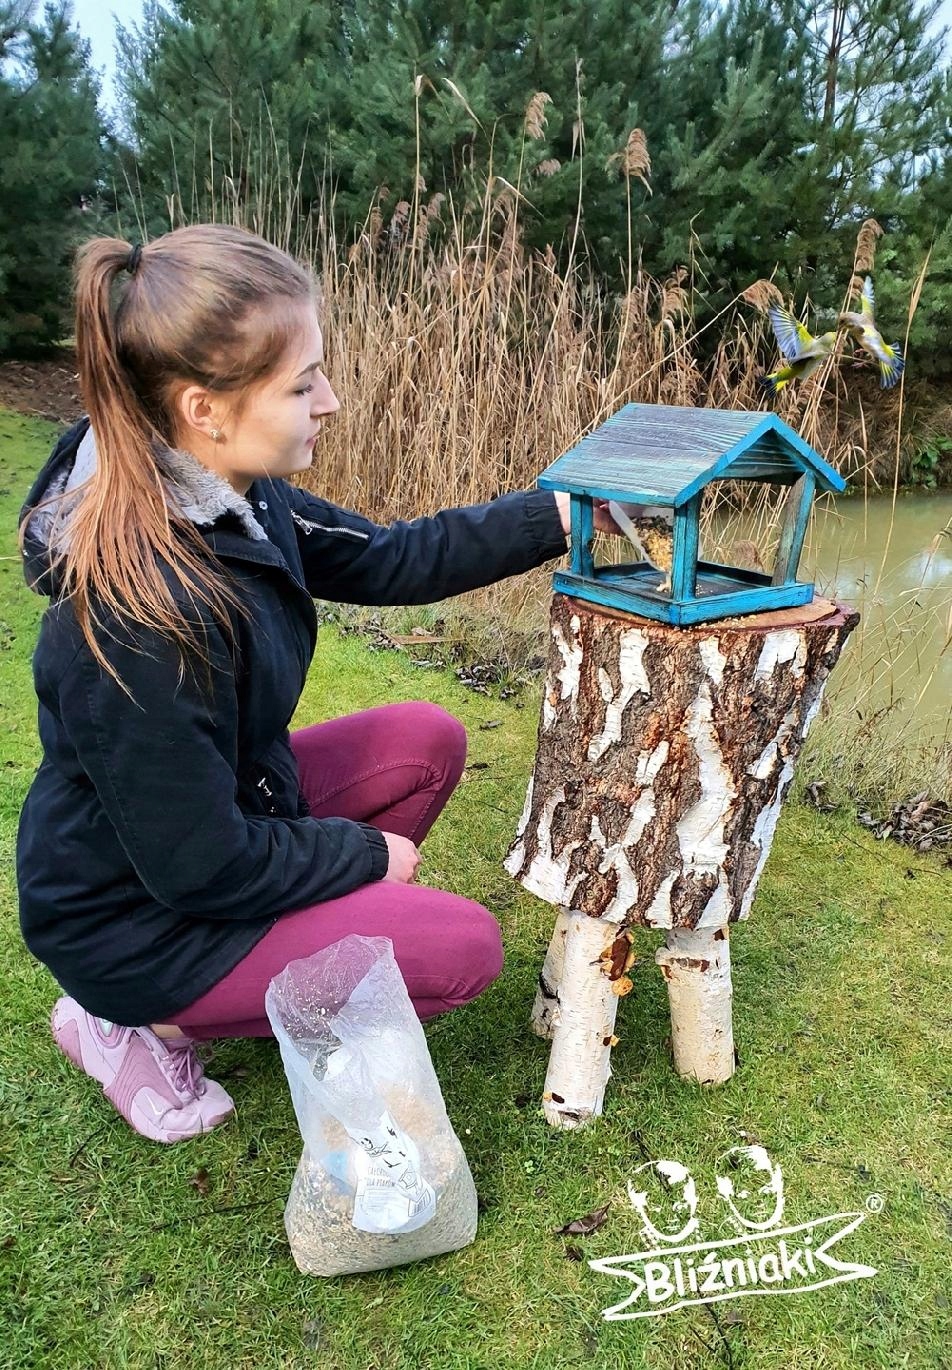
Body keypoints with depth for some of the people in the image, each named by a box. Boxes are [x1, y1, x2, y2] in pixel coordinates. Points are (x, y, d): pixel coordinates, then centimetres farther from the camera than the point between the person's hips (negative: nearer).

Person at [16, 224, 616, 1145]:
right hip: (137, 921, -7)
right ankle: (148, 1023, 4)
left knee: (426, 741, 5)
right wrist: (368, 852, -11)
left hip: (214, 815, 8)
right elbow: (201, 868, -27)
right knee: (463, 948, -7)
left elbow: (383, 560, 1)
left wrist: (560, 515, -5)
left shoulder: (226, 499, -11)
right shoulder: (139, 613, -36)